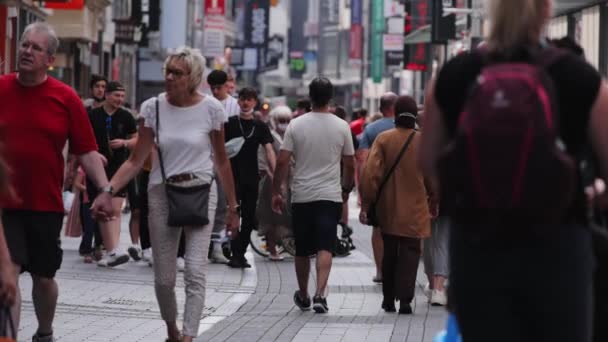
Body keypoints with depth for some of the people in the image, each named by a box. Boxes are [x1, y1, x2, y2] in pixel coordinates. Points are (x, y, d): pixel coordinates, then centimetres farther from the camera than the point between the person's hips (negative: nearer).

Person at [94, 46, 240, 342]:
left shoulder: (211, 108, -4)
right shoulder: (153, 107, -1)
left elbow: (221, 161, 5)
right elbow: (136, 161, -2)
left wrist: (232, 206, 7)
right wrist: (108, 189, -17)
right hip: (162, 193, 2)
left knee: (195, 271, -15)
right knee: (164, 279, 6)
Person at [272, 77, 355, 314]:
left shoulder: (296, 125, -3)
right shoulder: (341, 127, -1)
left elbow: (283, 162, -5)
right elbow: (350, 164, 6)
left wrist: (276, 191, 4)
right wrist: (346, 188, 22)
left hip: (301, 196, 1)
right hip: (330, 196, -1)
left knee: (302, 251, 13)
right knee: (325, 248, -6)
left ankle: (303, 296, 27)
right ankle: (320, 294, -23)